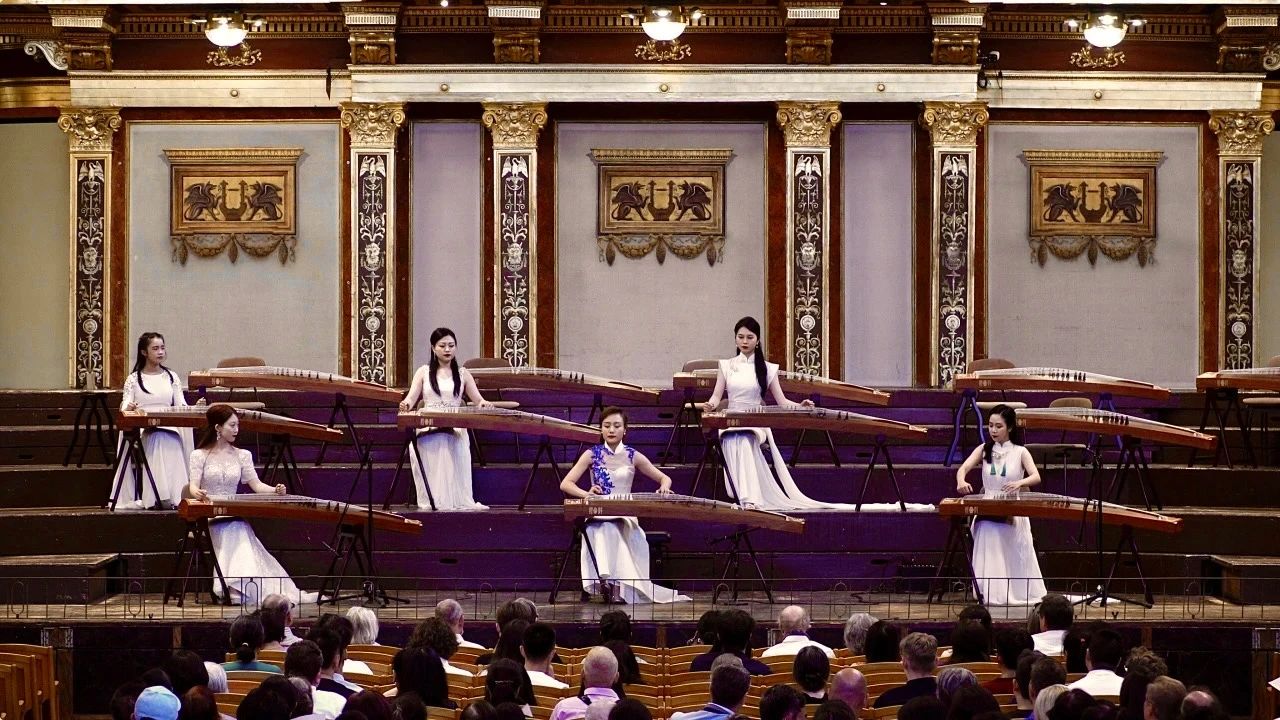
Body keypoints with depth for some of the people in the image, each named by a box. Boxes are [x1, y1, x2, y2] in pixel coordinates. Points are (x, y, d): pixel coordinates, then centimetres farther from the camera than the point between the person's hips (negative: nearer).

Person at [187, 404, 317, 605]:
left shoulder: (242, 456, 14)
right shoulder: (200, 455, 5)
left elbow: (256, 484, 6)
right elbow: (194, 485, -5)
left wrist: (275, 490, -15)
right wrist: (197, 493, -31)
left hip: (234, 515, 3)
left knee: (237, 532, -27)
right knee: (234, 530, -30)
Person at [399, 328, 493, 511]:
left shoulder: (462, 374, 17)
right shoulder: (424, 372, 15)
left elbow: (478, 400, 11)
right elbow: (411, 399, 4)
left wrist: (483, 404, -15)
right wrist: (406, 404, -22)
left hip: (455, 430, 0)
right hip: (427, 430, 0)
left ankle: (458, 501, -27)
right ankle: (432, 501, -23)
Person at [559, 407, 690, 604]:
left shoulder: (633, 457, 7)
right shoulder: (592, 455, 5)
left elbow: (664, 478, 14)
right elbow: (565, 484, -1)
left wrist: (664, 487, -12)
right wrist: (586, 494, -22)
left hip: (625, 516, 1)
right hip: (598, 517, -1)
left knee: (616, 532, -34)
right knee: (605, 532, -36)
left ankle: (620, 584, -31)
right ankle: (607, 580, -36)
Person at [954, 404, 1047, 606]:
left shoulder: (1020, 452, 0)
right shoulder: (984, 449, 5)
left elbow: (1036, 477, -14)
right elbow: (963, 468, -10)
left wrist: (1019, 483, -37)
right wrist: (961, 481, -34)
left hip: (1014, 514, -1)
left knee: (1016, 559, 5)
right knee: (990, 557, -10)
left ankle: (1019, 594, 19)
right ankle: (990, 595, -5)